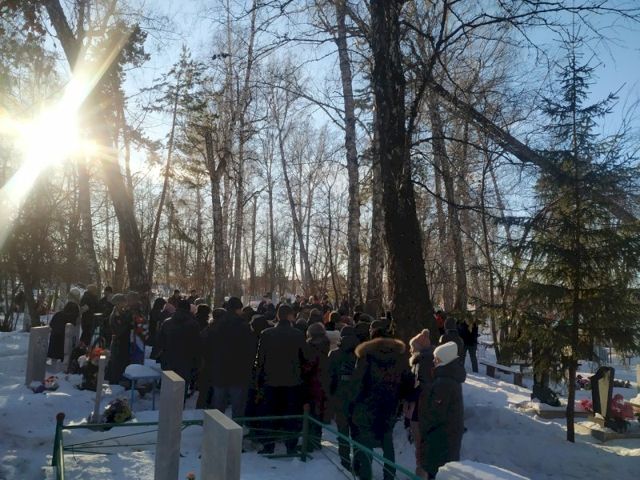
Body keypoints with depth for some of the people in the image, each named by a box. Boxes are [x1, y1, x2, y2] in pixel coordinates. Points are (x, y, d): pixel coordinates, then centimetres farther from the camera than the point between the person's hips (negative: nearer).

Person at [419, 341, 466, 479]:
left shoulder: (443, 382, -27)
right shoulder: (451, 376, 5)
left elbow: (436, 411, -23)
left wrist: (424, 429, -11)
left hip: (442, 433, -10)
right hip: (452, 428, 10)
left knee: (435, 467, 3)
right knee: (448, 466, 20)